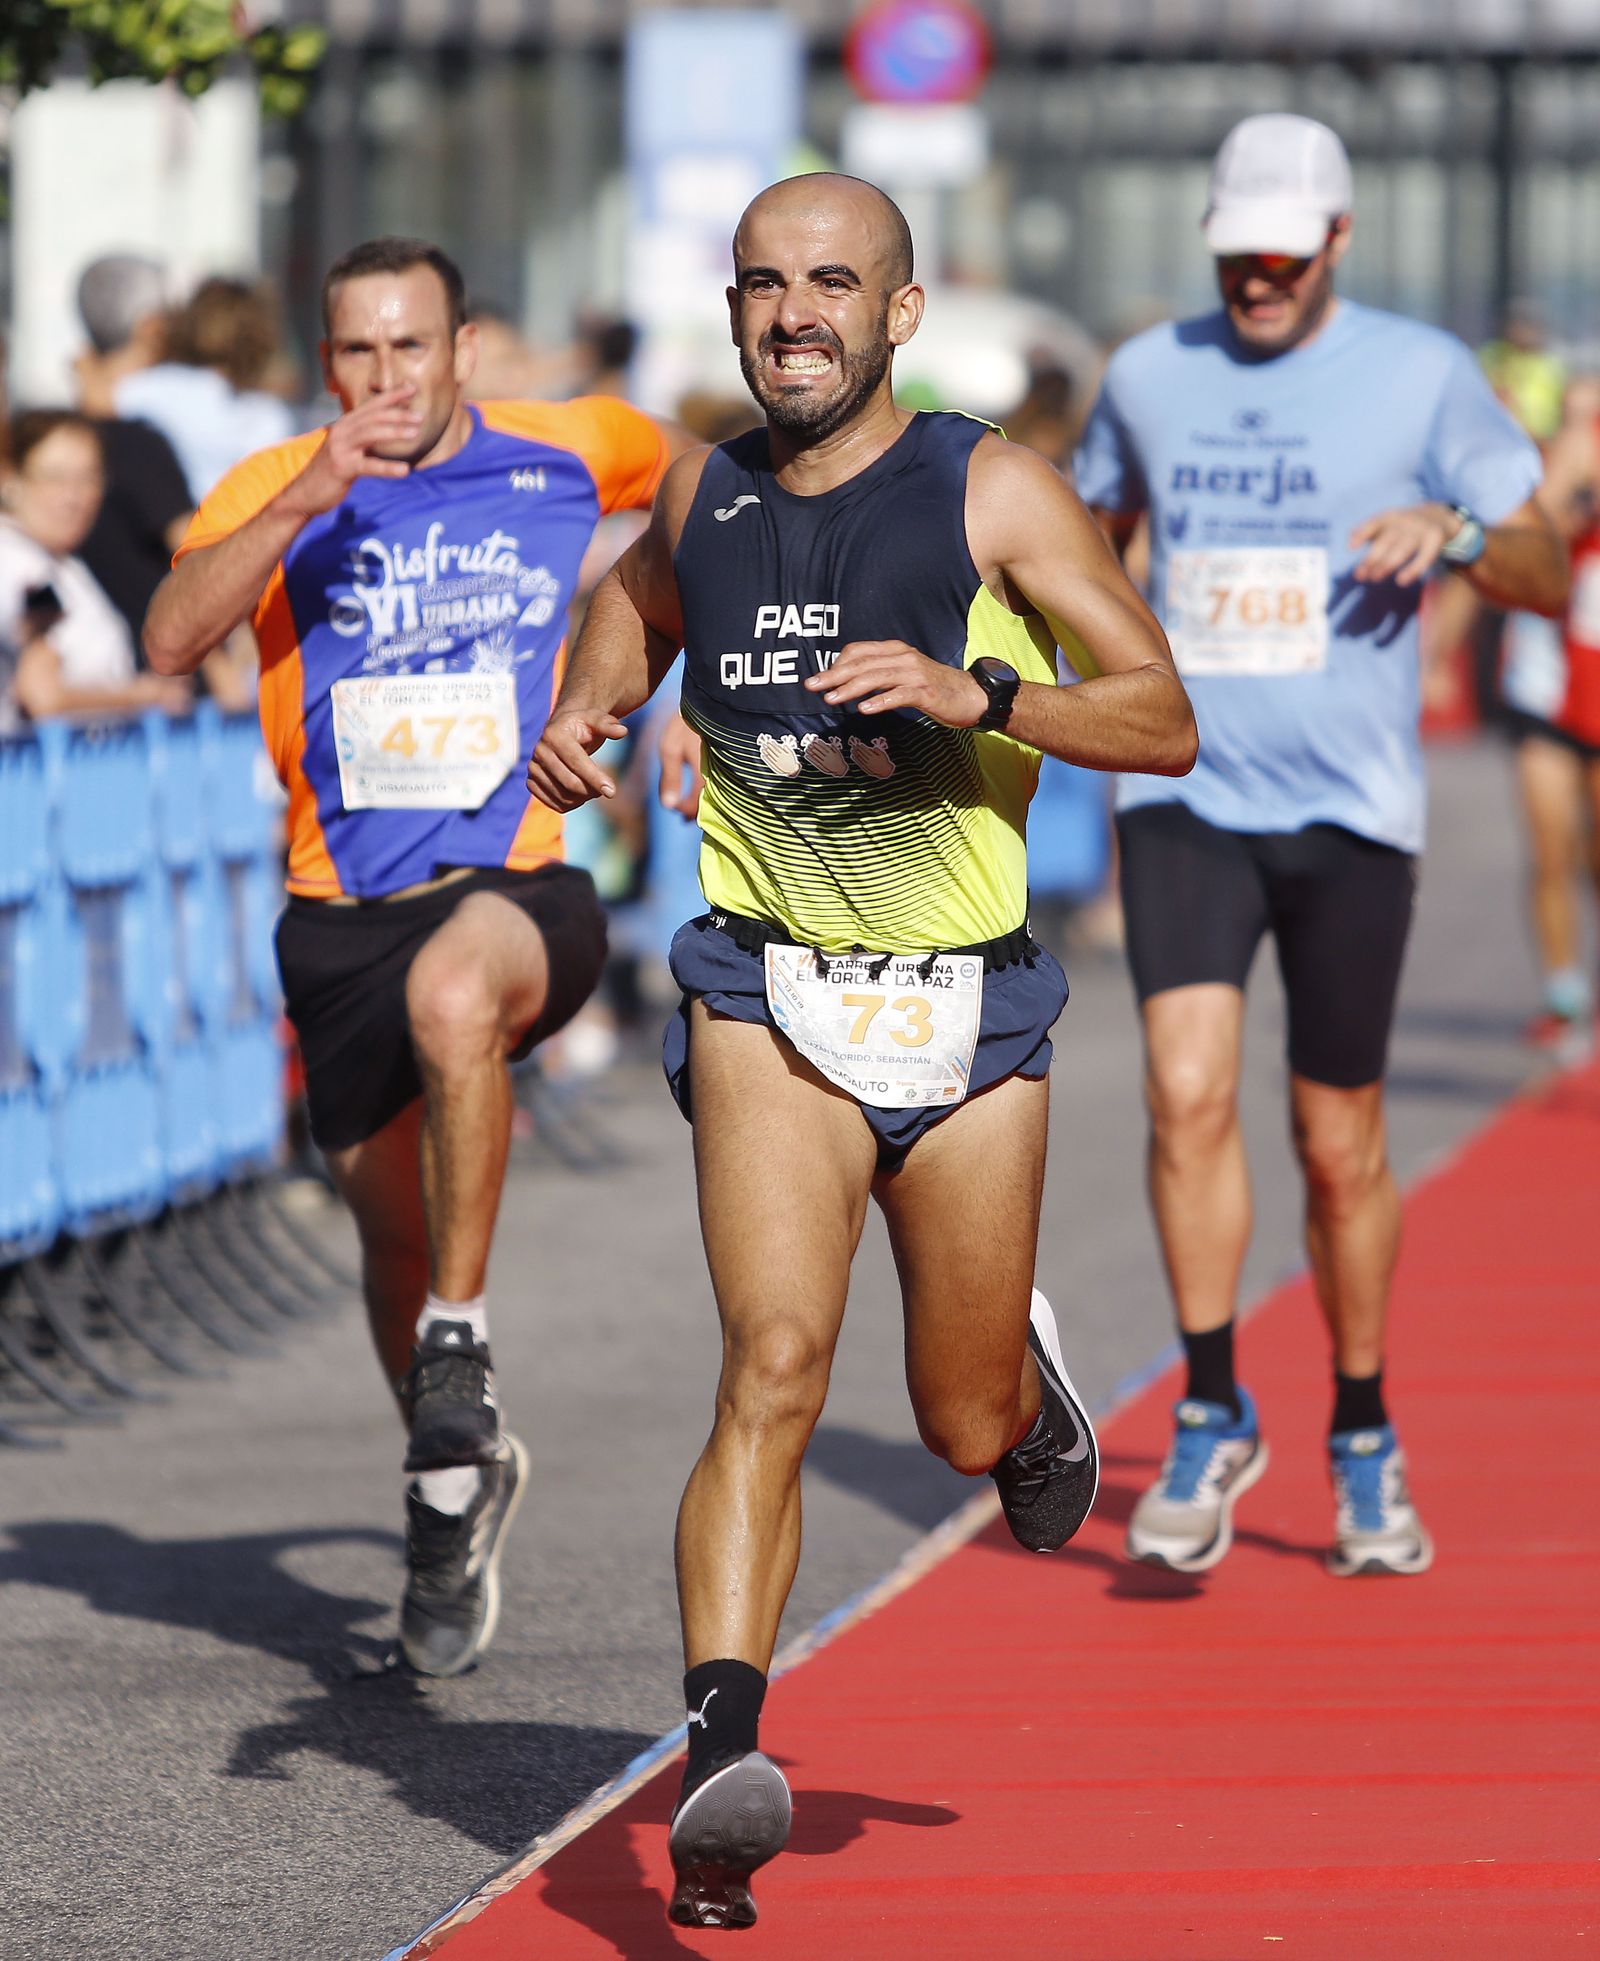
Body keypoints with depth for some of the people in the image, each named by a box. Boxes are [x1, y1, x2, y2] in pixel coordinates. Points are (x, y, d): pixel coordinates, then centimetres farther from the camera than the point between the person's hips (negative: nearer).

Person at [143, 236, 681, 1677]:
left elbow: (678, 467, 26)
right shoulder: (278, 491, -1)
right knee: (390, 1221, 11)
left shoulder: (562, 456, 3)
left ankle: (460, 1340, -26)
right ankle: (457, 1485, 36)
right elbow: (172, 641, -20)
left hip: (519, 882, -2)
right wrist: (303, 503, -30)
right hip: (345, 910, 2)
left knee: (453, 996, -38)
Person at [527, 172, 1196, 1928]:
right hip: (769, 996, 0)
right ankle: (723, 1760, -32)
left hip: (966, 1008, 0)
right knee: (774, 1363, -22)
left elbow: (1164, 724, -8)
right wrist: (580, 720, 8)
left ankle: (1027, 1371, 51)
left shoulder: (991, 492, -6)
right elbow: (637, 598, 29)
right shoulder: (705, 495, 4)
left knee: (966, 1432, 12)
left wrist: (977, 692, -24)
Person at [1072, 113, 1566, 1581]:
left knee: (1342, 1146, 5)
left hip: (1350, 810, -1)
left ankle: (1364, 1445, 23)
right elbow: (1091, 527, 27)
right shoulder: (1149, 376, 7)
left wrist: (1453, 530, -18)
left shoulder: (1423, 375, 0)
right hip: (1187, 797, 1)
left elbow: (1551, 577, 1)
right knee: (1190, 1089, -18)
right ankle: (1212, 1421, -5)